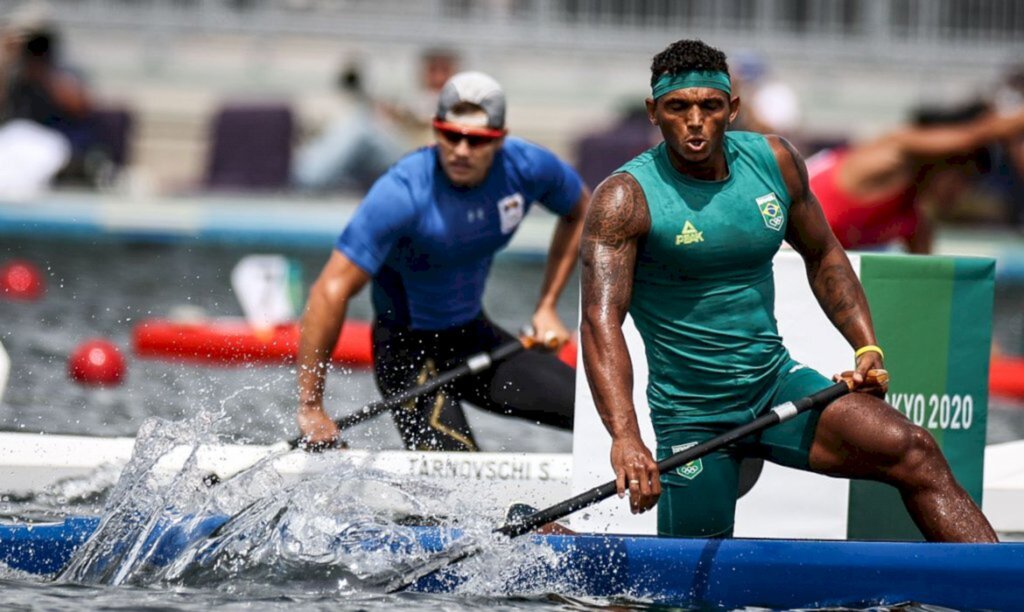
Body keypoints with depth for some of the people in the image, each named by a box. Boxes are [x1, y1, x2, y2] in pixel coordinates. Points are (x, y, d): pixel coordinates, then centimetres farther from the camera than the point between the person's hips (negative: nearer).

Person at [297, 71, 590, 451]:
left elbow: (579, 210, 13)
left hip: (477, 335, 6)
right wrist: (310, 408, -33)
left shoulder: (527, 167, -12)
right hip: (407, 348, -6)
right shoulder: (403, 193, -28)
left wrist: (547, 308, 6)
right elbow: (331, 291, -31)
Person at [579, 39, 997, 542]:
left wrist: (866, 347, 4)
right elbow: (601, 320, -26)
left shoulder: (774, 162, 1)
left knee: (913, 451, -16)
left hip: (778, 386, 4)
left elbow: (822, 255, 19)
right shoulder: (625, 198, -14)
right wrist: (624, 437, -40)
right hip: (693, 415, -4)